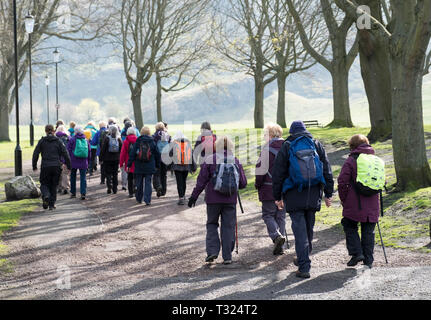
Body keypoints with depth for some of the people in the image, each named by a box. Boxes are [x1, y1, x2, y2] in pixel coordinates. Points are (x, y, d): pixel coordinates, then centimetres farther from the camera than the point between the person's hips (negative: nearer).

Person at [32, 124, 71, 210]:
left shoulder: (42, 141, 2)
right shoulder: (58, 141, 3)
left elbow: (35, 154, 0)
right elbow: (65, 154, 0)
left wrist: (34, 166, 9)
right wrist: (68, 166, 7)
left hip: (45, 167, -1)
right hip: (56, 167, 1)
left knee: (44, 184, 12)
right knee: (54, 185, 12)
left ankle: (46, 196, -18)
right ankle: (51, 204, 9)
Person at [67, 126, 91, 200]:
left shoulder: (72, 139, -4)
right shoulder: (86, 140, 7)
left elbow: (68, 151, -4)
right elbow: (89, 152, 12)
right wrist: (88, 162, 21)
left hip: (74, 162, -2)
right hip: (83, 163, 2)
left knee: (73, 177, 13)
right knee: (83, 178, 3)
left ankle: (73, 193, 20)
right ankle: (83, 193, -8)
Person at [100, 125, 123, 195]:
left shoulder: (106, 138, -9)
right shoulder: (119, 139, 0)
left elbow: (103, 149, -7)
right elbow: (121, 149, 3)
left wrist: (101, 158, -1)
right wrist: (120, 159, 10)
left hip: (107, 159, -3)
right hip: (116, 159, 3)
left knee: (108, 173, 4)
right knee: (115, 174, 10)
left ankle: (109, 188, -9)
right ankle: (115, 189, 11)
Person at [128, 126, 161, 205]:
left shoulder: (138, 142, -2)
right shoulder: (152, 142, 0)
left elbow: (132, 154, -4)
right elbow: (157, 154, 6)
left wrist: (129, 164, 0)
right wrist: (157, 165, 17)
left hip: (139, 167, 0)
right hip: (149, 167, 0)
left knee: (139, 183, 12)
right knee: (148, 183, 1)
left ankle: (139, 199, 24)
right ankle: (147, 200, -9)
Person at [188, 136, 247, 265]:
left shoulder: (210, 160, -4)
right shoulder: (235, 161, 3)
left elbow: (201, 180, -5)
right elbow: (243, 183, 5)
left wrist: (194, 196, 2)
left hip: (213, 199, -1)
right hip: (230, 200, 1)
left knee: (212, 224, 14)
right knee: (228, 226, 7)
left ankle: (212, 251, 0)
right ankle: (227, 256, 6)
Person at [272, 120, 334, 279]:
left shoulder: (286, 147, 2)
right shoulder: (316, 145, 10)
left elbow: (278, 174, 2)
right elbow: (327, 171, 9)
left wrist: (277, 197, 8)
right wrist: (328, 193, 13)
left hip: (294, 196, -3)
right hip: (313, 195, 3)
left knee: (300, 229, -4)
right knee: (309, 227, 16)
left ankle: (304, 267, -9)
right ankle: (303, 258, 30)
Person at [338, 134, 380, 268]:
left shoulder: (351, 160, -6)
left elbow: (342, 182, -9)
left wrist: (344, 200, 2)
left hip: (354, 204, -4)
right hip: (372, 205, 4)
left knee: (350, 227, 11)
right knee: (368, 231, 9)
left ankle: (356, 253, -2)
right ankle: (368, 260, 9)